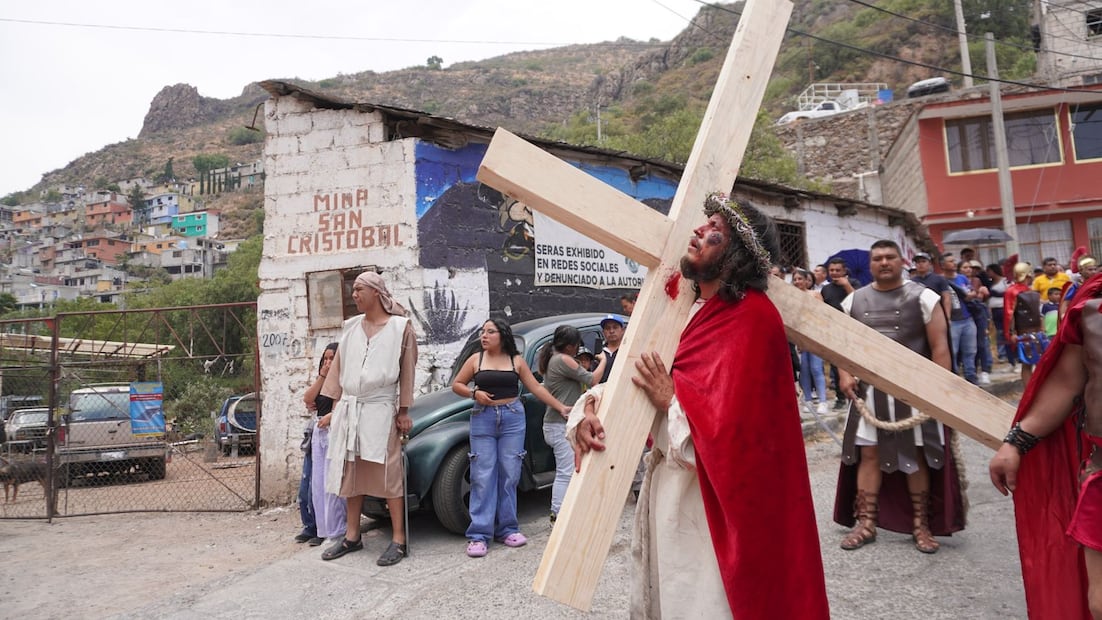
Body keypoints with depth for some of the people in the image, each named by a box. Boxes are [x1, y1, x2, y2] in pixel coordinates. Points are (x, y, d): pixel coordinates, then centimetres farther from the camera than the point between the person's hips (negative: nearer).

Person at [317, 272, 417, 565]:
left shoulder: (400, 327, -3)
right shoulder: (350, 327, 10)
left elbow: (407, 372, -3)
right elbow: (339, 369, 12)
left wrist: (404, 412, -7)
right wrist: (335, 409, 9)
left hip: (381, 410, -5)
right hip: (349, 409, 5)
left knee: (388, 475, -4)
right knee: (351, 473, 11)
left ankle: (398, 540, 2)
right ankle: (352, 536, 21)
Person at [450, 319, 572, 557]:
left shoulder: (516, 360, 7)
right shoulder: (476, 360, 7)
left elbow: (536, 388, 9)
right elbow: (456, 384, 12)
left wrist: (560, 407, 6)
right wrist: (474, 393, -7)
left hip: (513, 418, 1)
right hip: (483, 418, 0)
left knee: (509, 475, 3)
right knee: (483, 477, -3)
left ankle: (507, 528, 14)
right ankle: (479, 535, 0)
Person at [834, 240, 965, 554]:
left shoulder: (923, 297, -4)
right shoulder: (854, 301, 6)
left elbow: (939, 346, -6)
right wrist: (845, 374, -5)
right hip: (869, 391, 3)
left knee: (916, 457, 7)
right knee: (868, 455, 5)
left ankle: (921, 525, 20)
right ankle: (866, 523, 15)